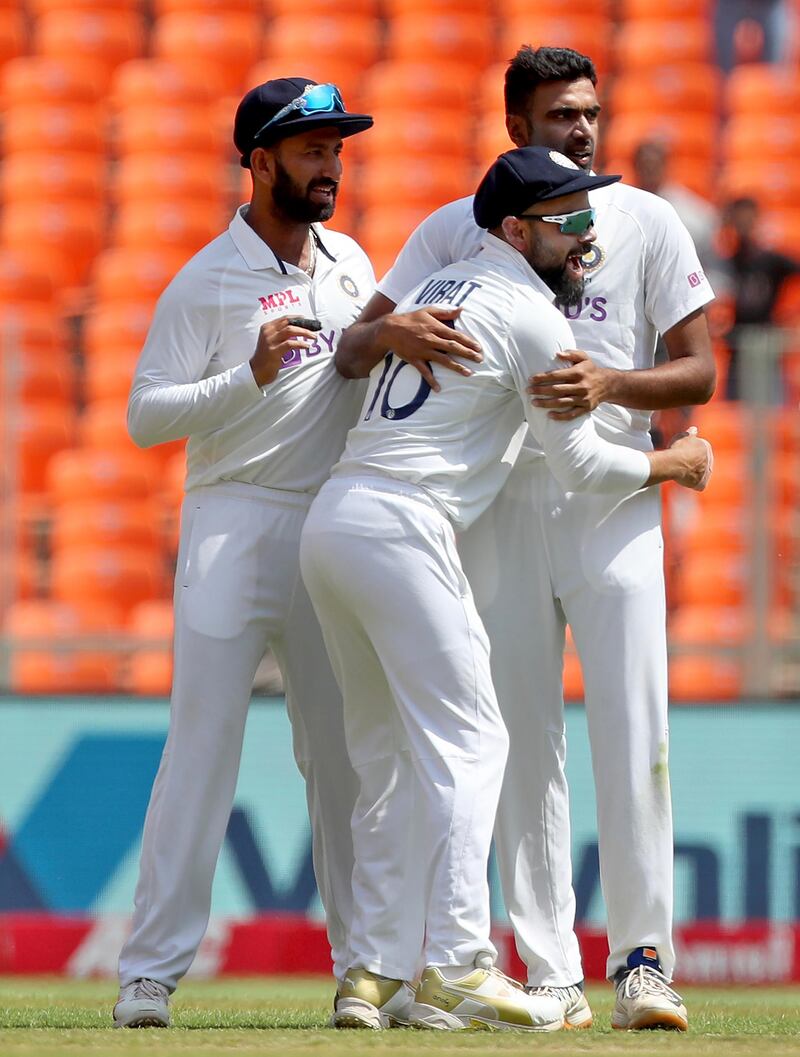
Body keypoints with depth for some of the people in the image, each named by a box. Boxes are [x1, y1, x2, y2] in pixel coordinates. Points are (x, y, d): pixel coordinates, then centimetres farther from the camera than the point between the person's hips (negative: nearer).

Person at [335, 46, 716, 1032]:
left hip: (611, 501, -1)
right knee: (524, 747, 1)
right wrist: (393, 331, -25)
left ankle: (642, 961, -3)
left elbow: (698, 372, 1)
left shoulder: (647, 224, 4)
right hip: (497, 505, 1)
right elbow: (351, 351, 0)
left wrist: (609, 384, -18)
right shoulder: (456, 231, 6)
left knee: (633, 739, -8)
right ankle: (550, 975, 3)